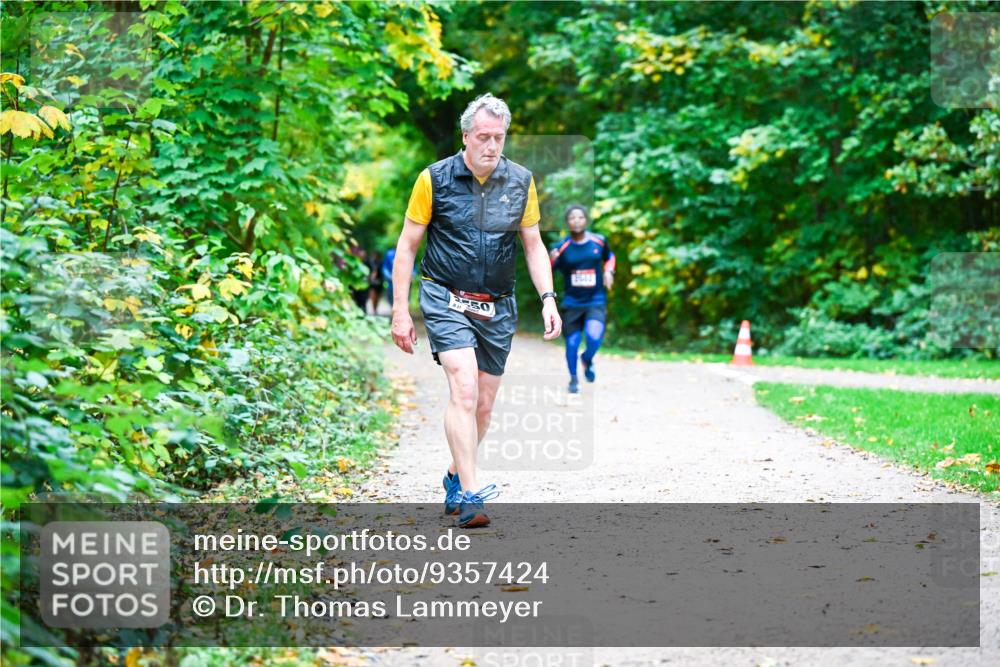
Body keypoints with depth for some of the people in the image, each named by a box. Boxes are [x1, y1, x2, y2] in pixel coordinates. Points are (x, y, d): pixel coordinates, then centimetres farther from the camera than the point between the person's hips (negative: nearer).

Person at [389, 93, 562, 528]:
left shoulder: (521, 182, 3)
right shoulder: (434, 179, -6)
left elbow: (533, 245, 13)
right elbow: (407, 245, 0)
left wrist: (548, 298, 0)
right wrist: (400, 310, -4)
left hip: (497, 307, 4)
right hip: (446, 300, -4)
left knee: (483, 406, 8)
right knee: (463, 389, -22)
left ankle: (456, 479, 31)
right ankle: (469, 496, -23)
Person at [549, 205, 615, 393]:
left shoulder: (599, 241, -2)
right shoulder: (562, 247, -7)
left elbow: (609, 257, 20)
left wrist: (608, 271, 2)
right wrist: (551, 261, -31)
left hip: (596, 301, 0)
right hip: (572, 302, 0)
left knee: (594, 337, -21)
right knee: (572, 343, 4)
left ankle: (587, 360, 14)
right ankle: (573, 379, 29)